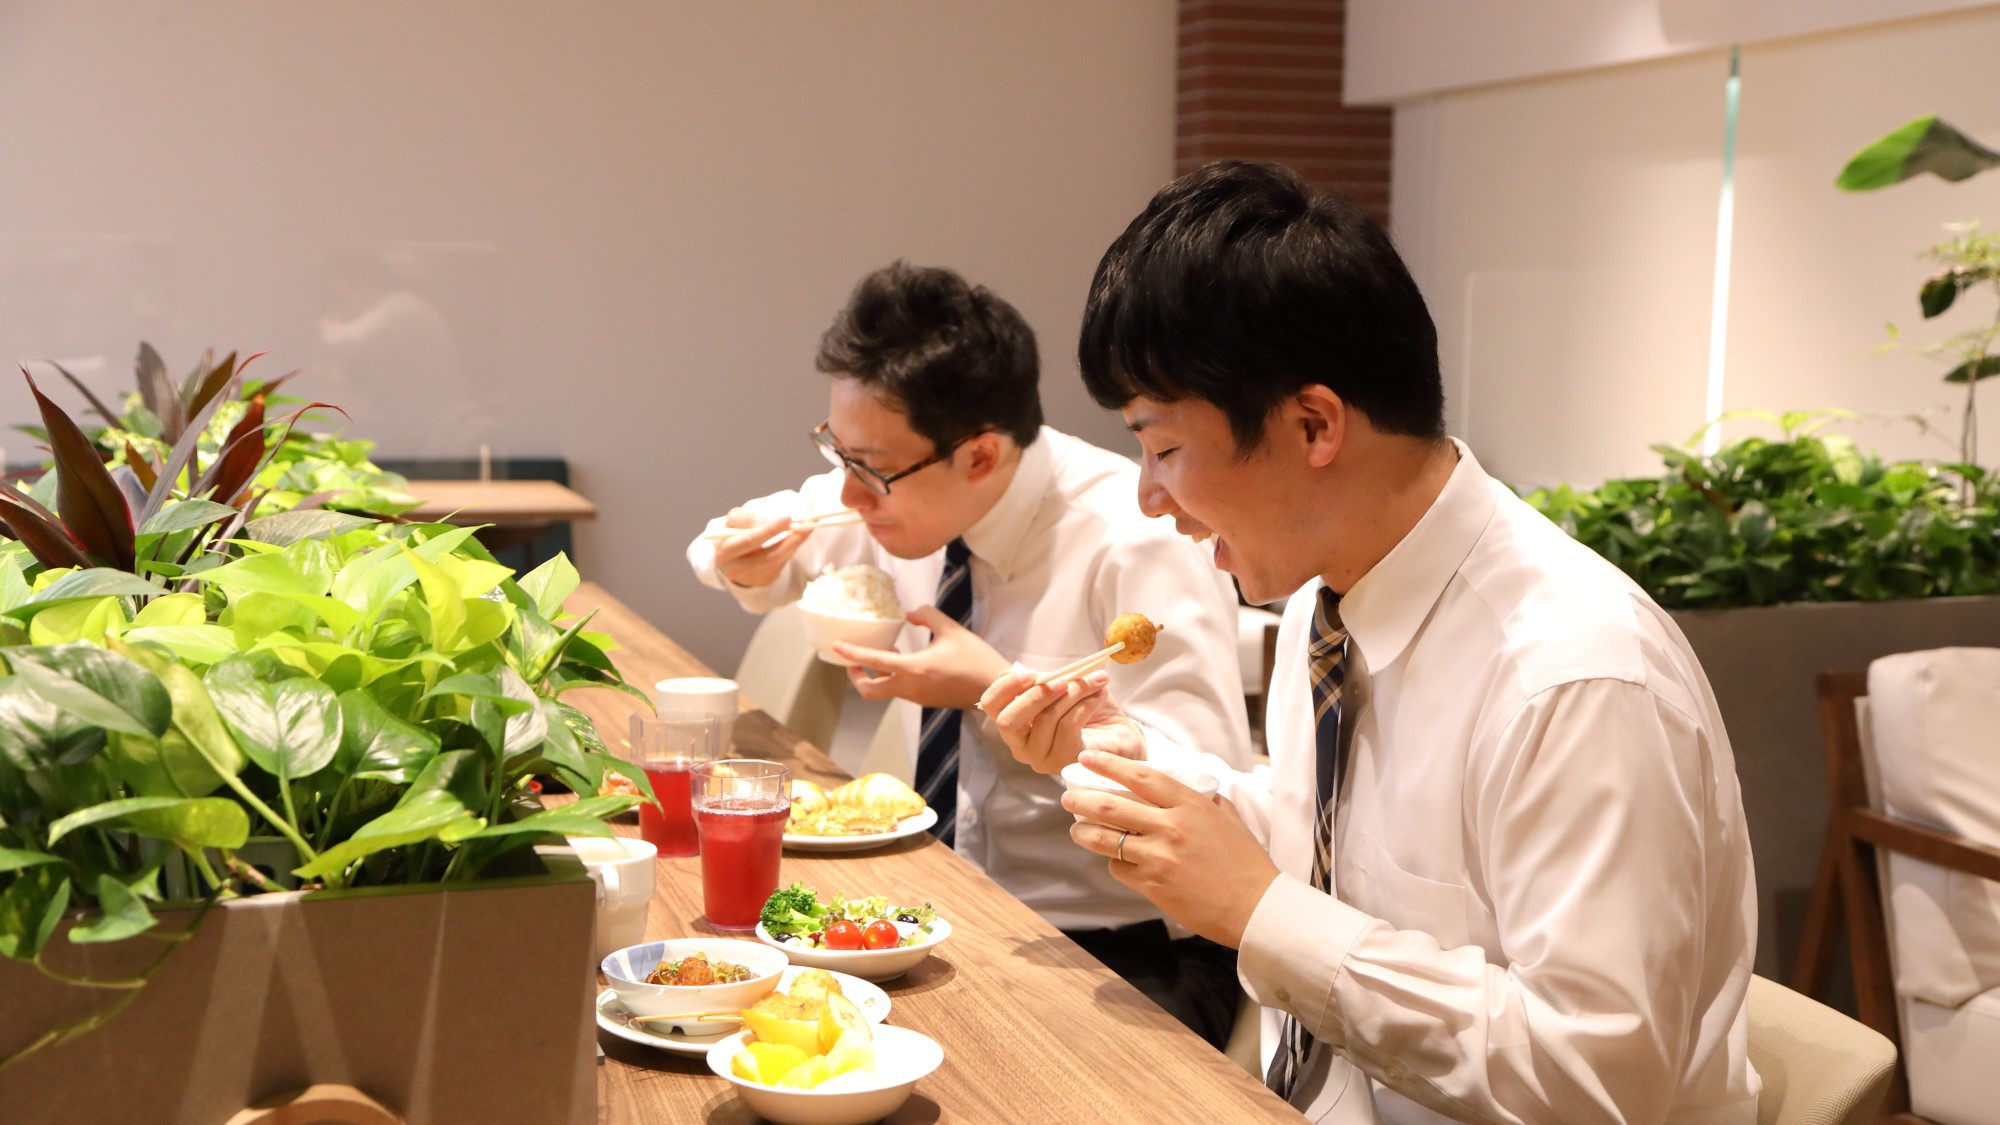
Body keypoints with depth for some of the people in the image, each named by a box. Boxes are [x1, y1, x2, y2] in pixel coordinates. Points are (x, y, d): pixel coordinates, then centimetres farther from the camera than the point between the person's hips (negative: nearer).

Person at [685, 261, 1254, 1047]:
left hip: (1128, 950, -6)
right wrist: (747, 563, -5)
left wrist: (1002, 689, -23)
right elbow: (780, 549, 19)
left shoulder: (1138, 545, -20)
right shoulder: (908, 496, -1)